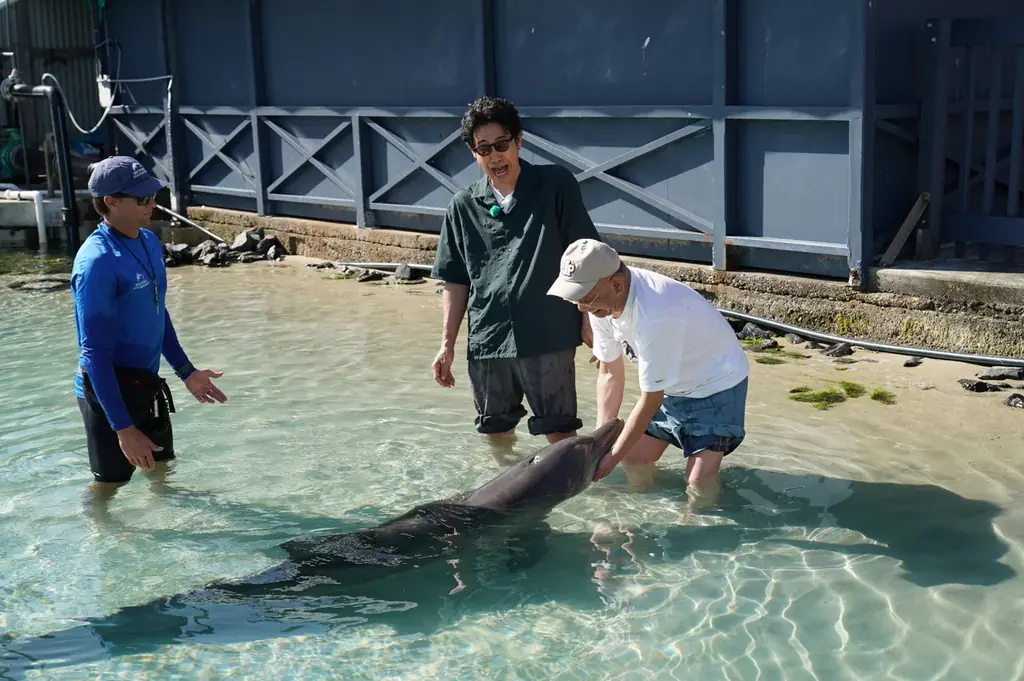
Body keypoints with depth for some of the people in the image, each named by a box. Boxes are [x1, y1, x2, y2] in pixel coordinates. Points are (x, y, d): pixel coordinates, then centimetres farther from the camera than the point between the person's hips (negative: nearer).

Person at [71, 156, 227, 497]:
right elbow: (95, 352, -24)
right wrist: (123, 428, -25)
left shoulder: (149, 241, 1)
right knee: (110, 482, 8)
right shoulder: (97, 261, -24)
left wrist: (186, 371, 18)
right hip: (110, 387, -8)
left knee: (160, 465, 24)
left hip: (147, 382, 8)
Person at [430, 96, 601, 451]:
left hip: (549, 335, -3)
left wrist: (588, 317, -5)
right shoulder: (463, 206, 5)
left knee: (559, 432, 3)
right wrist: (447, 344, 7)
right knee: (496, 433, 17)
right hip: (487, 339, 4)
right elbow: (456, 282, 9)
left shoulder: (556, 185, -3)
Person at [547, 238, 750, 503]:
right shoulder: (600, 301, -15)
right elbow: (610, 373, -1)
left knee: (699, 482, -18)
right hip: (673, 385, 8)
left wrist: (612, 457, -18)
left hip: (717, 385, -8)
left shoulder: (654, 315, -39)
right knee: (634, 459, 5)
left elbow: (650, 401, -27)